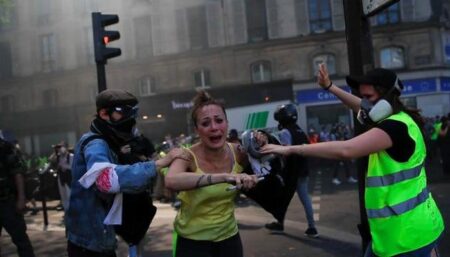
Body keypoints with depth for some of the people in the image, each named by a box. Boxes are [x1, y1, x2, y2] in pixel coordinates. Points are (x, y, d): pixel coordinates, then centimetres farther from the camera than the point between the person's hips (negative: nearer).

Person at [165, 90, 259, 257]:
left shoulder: (237, 152, -10)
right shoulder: (188, 156, -20)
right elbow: (171, 182, -41)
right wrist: (224, 177, -49)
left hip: (229, 236, 4)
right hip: (192, 240, -3)